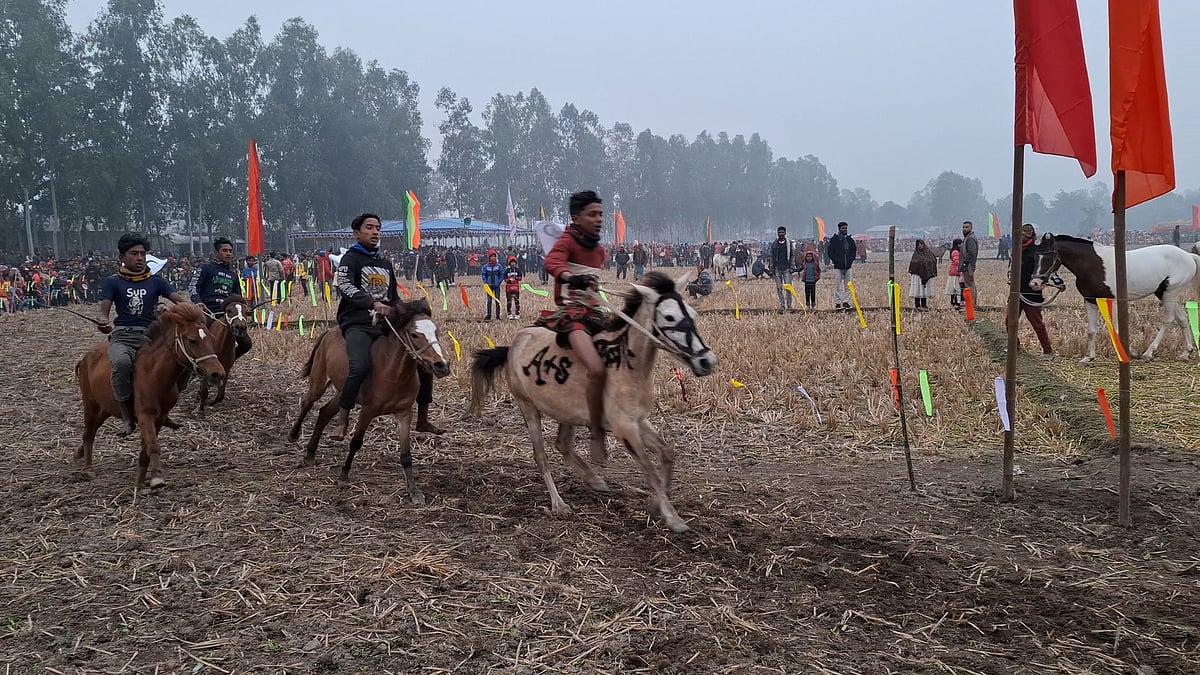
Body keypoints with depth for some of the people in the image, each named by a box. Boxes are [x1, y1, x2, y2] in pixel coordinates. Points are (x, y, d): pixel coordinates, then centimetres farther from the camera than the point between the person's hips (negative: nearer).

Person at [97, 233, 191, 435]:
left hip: (150, 335, 2)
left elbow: (177, 297, 4)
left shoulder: (155, 281, 17)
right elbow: (103, 312, 6)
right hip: (122, 336, -2)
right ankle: (127, 417, -24)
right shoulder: (113, 282, 14)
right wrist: (104, 323, -20)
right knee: (122, 362, -36)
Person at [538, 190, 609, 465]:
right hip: (570, 314, -9)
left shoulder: (599, 250, 18)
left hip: (593, 313, 9)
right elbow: (552, 262, -30)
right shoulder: (567, 242, -7)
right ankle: (597, 436, -19)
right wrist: (570, 277, -48)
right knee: (598, 370, -29)